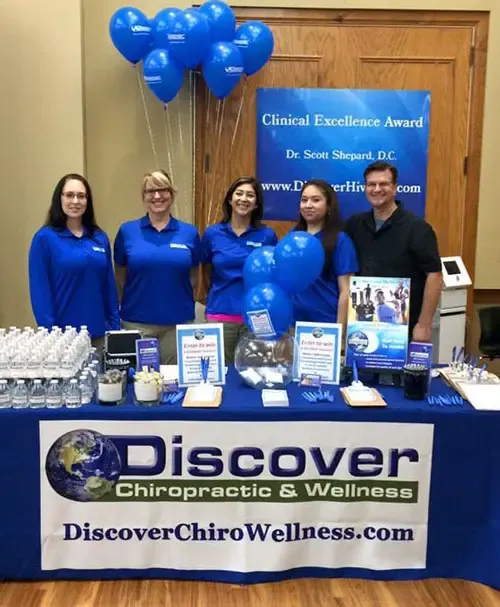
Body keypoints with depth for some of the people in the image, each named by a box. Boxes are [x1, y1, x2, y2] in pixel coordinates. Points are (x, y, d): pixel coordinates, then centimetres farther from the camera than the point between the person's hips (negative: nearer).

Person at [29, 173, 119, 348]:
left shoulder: (100, 237, 7)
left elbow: (110, 286, 9)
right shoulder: (45, 238, -5)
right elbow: (40, 291, -8)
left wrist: (115, 327, 5)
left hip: (99, 332, 4)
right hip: (63, 334, -4)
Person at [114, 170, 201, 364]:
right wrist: (120, 314, 9)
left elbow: (193, 279, 9)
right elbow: (120, 279, 8)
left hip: (177, 323, 1)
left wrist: (186, 309, 6)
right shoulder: (127, 231, 1)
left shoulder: (189, 232, 2)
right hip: (136, 323, 0)